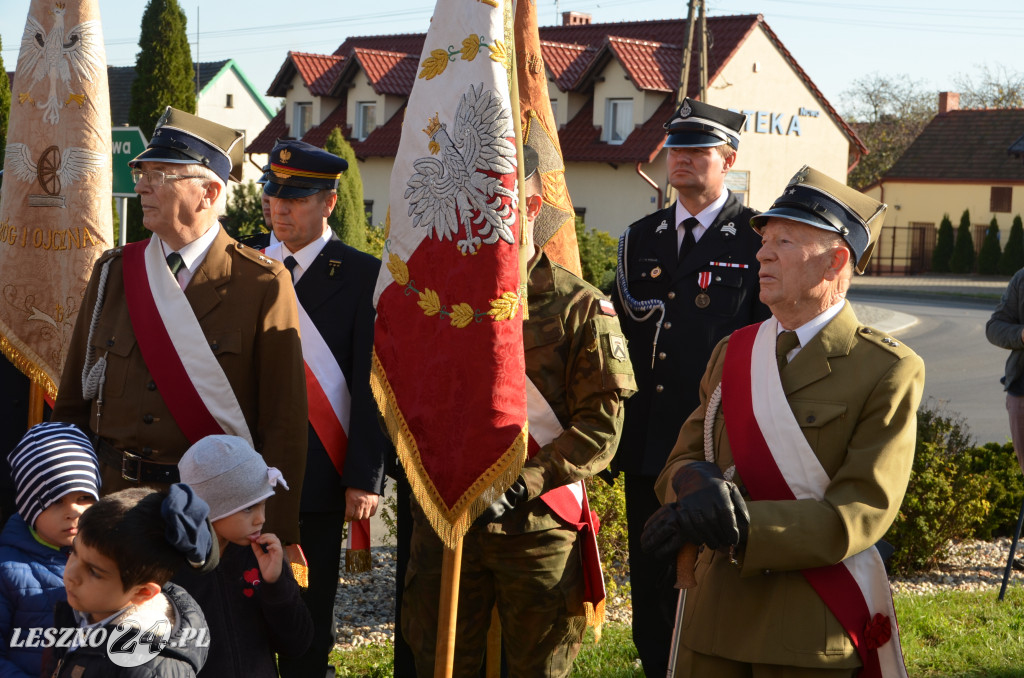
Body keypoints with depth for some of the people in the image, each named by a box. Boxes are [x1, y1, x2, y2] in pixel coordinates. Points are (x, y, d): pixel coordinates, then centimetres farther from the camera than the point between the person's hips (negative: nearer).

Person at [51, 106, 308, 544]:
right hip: (114, 496, 4)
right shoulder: (112, 272, 7)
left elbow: (284, 424, -7)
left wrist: (276, 538, -11)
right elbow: (73, 401, 11)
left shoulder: (263, 285, -6)